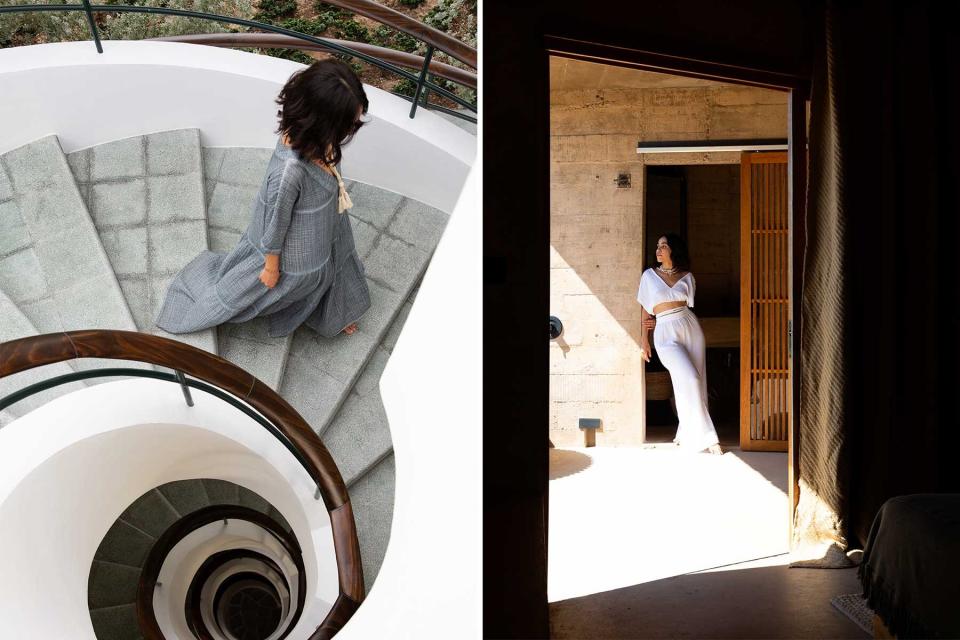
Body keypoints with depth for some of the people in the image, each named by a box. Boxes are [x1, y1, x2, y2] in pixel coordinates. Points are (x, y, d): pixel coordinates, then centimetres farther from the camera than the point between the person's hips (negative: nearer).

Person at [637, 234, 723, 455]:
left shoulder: (687, 277, 8)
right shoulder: (649, 275, 7)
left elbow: (687, 306, 14)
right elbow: (645, 309, 8)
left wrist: (659, 321, 6)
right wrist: (644, 340, 4)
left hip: (690, 328, 3)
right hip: (666, 335, -3)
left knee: (694, 384, 1)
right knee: (689, 380, -18)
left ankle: (687, 435, 15)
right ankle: (707, 438, -13)